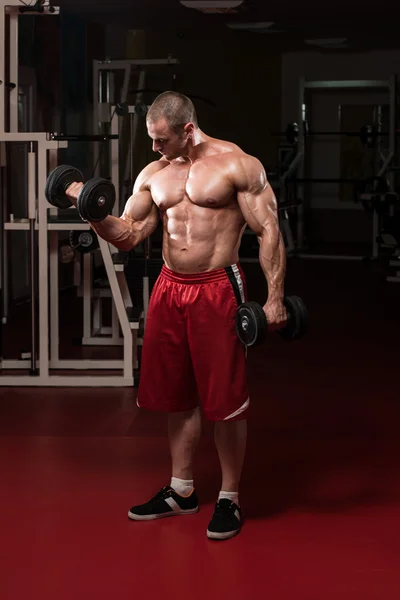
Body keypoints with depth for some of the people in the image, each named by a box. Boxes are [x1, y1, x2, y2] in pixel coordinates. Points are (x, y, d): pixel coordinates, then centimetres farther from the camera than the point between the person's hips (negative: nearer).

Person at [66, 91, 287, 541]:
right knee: (176, 395, 13)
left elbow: (269, 232, -8)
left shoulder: (237, 165, -7)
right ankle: (181, 491, 27)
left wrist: (274, 297, -14)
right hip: (169, 290, 6)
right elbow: (127, 236, 10)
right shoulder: (153, 175, 10)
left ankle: (229, 498, 13)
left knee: (225, 399, 0)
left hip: (217, 290, -6)